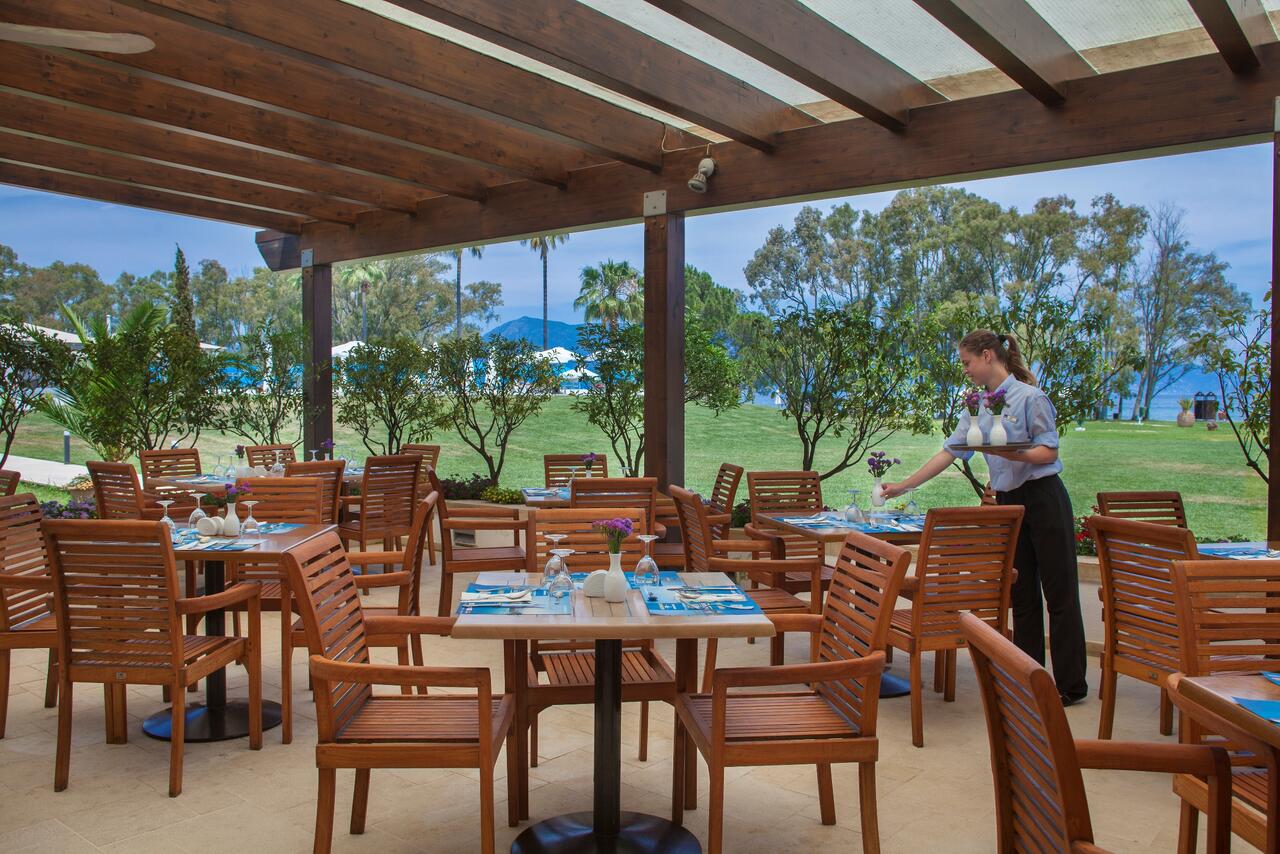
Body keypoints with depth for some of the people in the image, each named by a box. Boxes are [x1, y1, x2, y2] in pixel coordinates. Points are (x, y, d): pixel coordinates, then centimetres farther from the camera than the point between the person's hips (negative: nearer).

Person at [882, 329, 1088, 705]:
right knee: (1022, 596, 11)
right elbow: (948, 452, 9)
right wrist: (903, 485, 6)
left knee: (1059, 593, 0)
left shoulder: (1029, 397, -11)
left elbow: (1049, 451, -11)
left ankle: (1071, 684, 8)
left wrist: (1010, 453, -29)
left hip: (1043, 498, -7)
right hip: (1008, 501, 7)